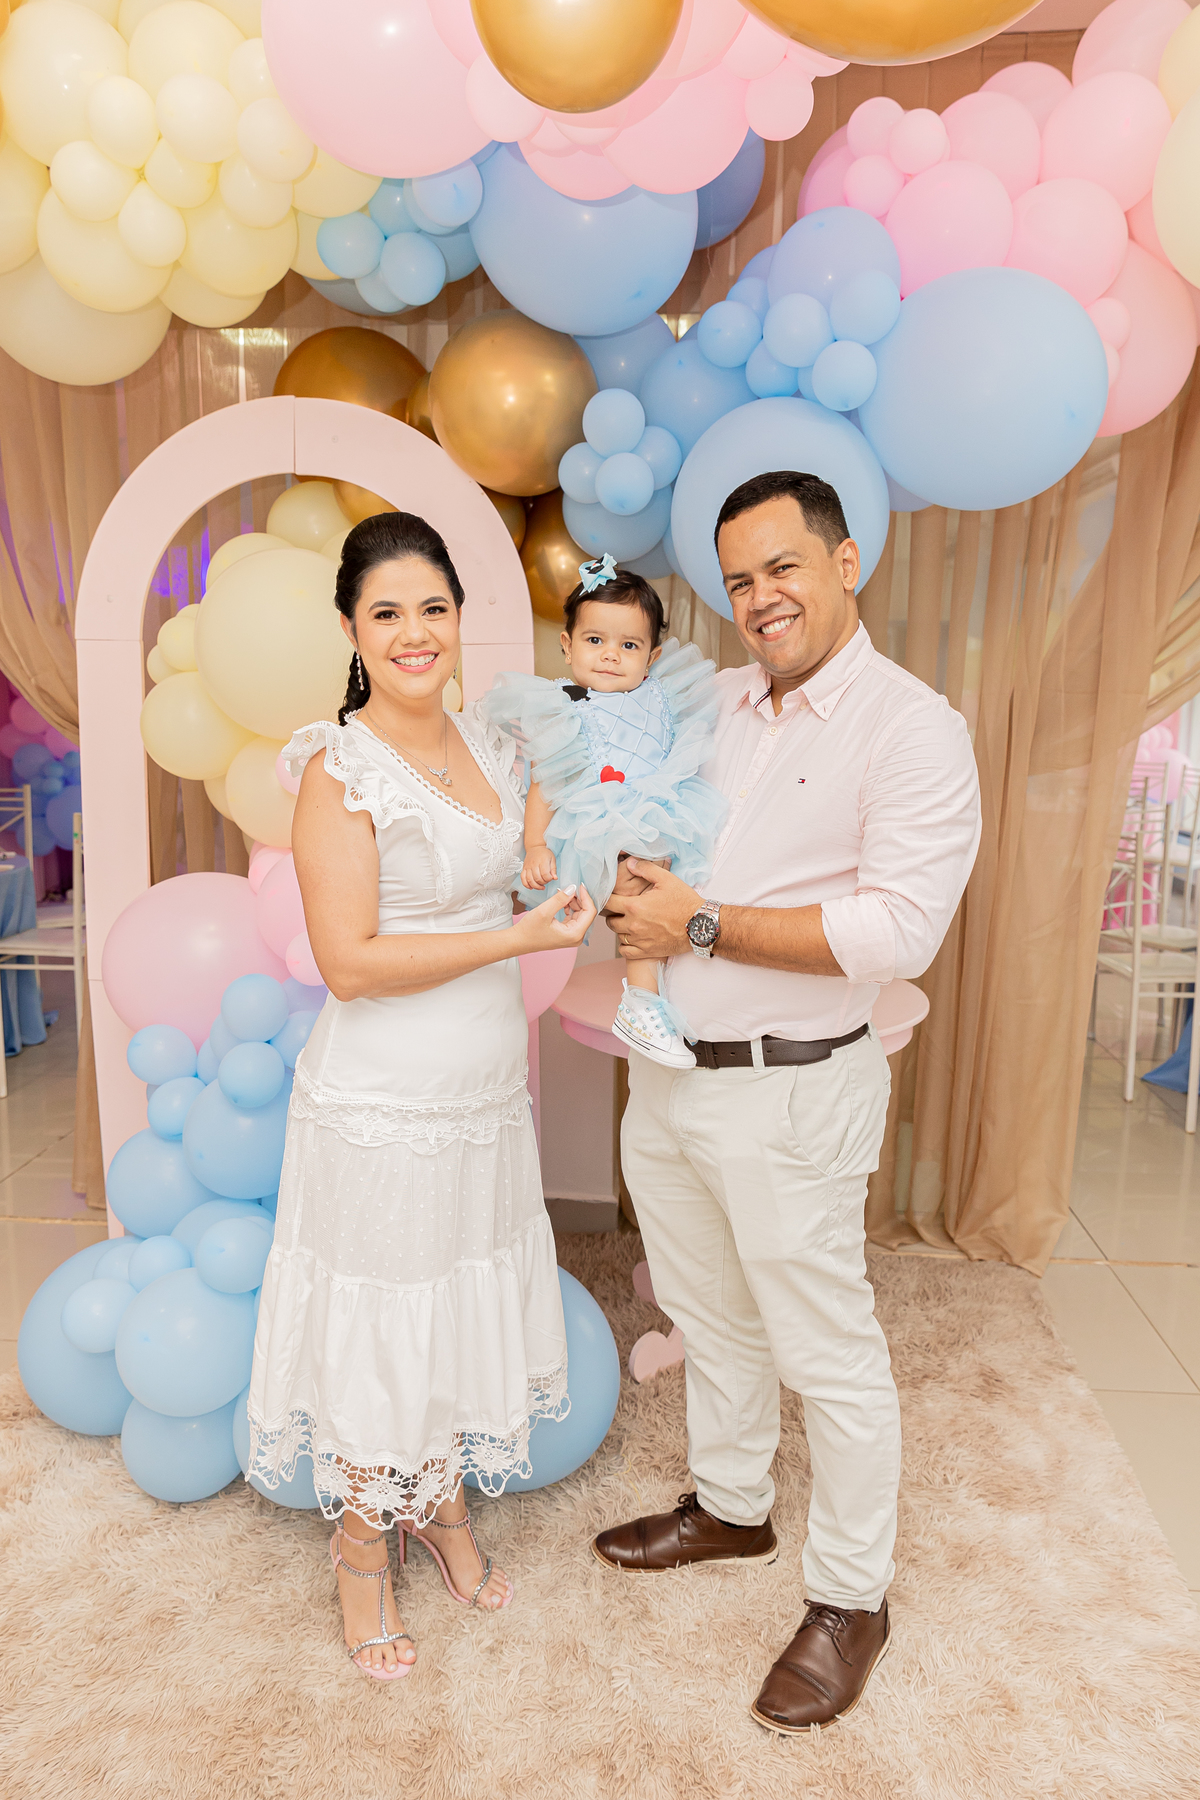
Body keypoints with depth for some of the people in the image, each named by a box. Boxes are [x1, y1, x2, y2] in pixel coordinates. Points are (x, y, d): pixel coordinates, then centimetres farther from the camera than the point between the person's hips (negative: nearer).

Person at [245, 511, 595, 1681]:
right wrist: (521, 936, -21)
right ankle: (361, 1545, 39)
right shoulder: (340, 772, -17)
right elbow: (350, 963, -22)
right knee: (376, 1324, 12)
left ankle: (442, 1509, 47)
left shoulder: (488, 748, 5)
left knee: (467, 1309, 21)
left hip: (487, 1095, 7)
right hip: (381, 1109, -6)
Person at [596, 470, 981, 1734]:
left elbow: (902, 929, -23)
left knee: (827, 1354, 10)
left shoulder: (912, 728, -13)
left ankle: (850, 1598, 34)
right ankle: (730, 1506, 48)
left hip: (787, 1094, -6)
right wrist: (619, 881, 0)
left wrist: (705, 926, -20)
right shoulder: (708, 704, 7)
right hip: (664, 1074, 7)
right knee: (709, 1318, 23)